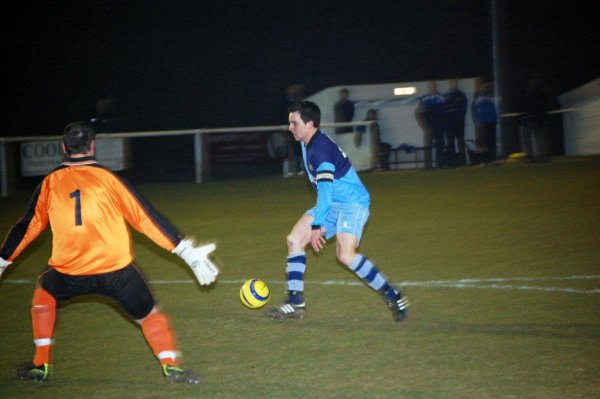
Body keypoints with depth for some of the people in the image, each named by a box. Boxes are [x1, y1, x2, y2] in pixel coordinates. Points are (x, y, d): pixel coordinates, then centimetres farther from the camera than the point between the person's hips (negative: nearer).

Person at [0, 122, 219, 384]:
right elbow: (145, 217, 1)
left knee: (43, 290, 31)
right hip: (117, 271, -1)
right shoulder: (108, 178, 3)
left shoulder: (49, 183, 8)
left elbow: (28, 225, 16)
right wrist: (187, 252, 2)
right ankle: (171, 364, -8)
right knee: (149, 315, 15)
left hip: (69, 273, 2)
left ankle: (40, 364, 23)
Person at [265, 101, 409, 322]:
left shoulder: (321, 149, -21)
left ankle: (393, 297, -15)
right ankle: (296, 303, 5)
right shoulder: (309, 144, 9)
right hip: (332, 203, 10)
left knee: (345, 255, -27)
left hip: (352, 202, -10)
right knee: (294, 239, 2)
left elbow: (325, 190, -27)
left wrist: (316, 226, -28)